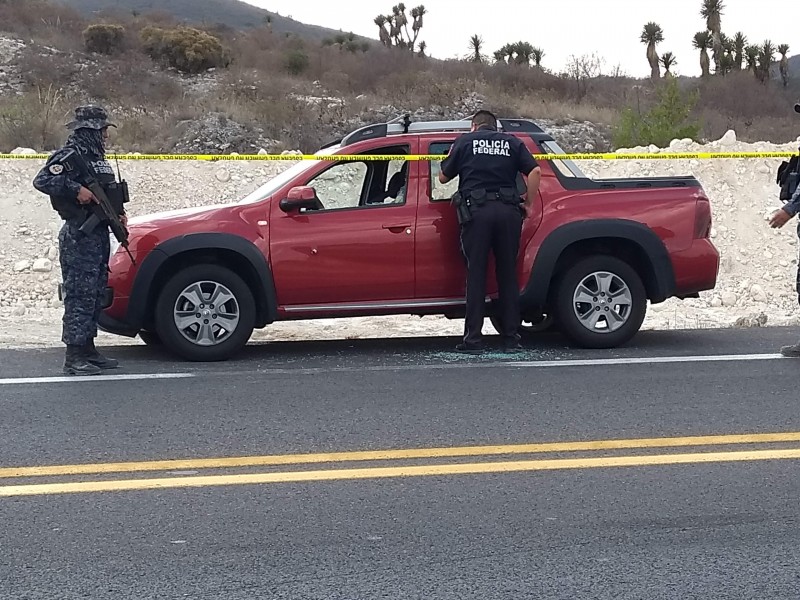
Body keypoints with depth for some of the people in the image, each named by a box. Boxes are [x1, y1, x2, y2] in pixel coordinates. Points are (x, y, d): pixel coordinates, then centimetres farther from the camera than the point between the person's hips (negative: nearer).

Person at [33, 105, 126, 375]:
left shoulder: (96, 157, 18)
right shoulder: (70, 155, -11)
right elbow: (42, 180, -22)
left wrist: (117, 215, 11)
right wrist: (76, 189, -25)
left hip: (99, 234, 10)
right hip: (79, 237, -10)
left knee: (96, 294, 13)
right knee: (80, 295, -10)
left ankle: (88, 350, 22)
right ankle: (74, 357, -8)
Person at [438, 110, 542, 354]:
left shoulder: (464, 141, 11)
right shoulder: (512, 142, 16)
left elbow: (443, 177, 14)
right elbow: (535, 171, 4)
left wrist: (452, 157, 33)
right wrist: (528, 204, 12)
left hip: (477, 211, -2)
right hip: (508, 211, 2)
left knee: (476, 274, 1)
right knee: (508, 274, 7)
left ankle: (473, 339, -1)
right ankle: (512, 339, 7)